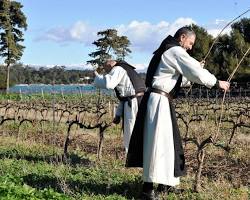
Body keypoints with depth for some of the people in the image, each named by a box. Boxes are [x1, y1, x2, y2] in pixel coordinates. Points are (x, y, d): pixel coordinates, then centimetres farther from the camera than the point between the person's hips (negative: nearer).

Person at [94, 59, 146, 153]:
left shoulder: (118, 70, -5)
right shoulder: (125, 71, 26)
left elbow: (108, 83, -25)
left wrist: (97, 77, -5)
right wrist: (118, 114, 21)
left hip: (134, 106, -10)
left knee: (131, 139, -4)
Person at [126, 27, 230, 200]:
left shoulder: (168, 51, 21)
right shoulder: (176, 51, -10)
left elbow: (179, 79, 27)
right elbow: (197, 73, -15)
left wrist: (195, 70, 18)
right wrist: (217, 83, -3)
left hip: (160, 101, 11)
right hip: (159, 101, -11)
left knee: (166, 141, 16)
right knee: (158, 143, -9)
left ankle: (164, 183, 26)